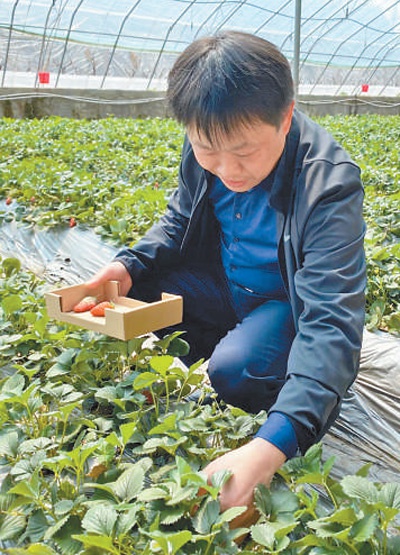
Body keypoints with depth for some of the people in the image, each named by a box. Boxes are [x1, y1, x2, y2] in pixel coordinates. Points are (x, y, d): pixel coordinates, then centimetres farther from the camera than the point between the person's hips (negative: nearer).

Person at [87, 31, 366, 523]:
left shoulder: (329, 183, -33)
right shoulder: (205, 150, -15)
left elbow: (332, 321, -41)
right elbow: (178, 221, 5)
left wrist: (272, 445, -55)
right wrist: (129, 265, -18)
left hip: (291, 302, -5)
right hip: (224, 285, 5)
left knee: (234, 370, -33)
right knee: (127, 297, -14)